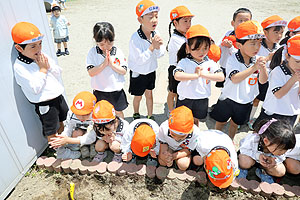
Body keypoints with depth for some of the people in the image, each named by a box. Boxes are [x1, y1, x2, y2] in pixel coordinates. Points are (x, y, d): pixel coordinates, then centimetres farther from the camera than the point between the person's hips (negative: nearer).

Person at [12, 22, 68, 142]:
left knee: (61, 123, 26)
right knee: (51, 132, 10)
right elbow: (35, 89, -22)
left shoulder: (43, 56, 0)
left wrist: (49, 66, -15)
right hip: (44, 104, -6)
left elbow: (58, 73, 3)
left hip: (58, 96, 6)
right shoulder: (19, 67, -17)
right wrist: (43, 69, -18)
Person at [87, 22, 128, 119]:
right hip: (100, 91, 0)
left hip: (116, 90, 0)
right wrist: (104, 63, -26)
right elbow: (91, 73, -17)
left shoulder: (118, 52, -8)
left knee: (118, 111, 20)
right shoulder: (93, 52, -10)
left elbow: (124, 71, -10)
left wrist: (111, 64, -22)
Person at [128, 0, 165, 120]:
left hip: (151, 71, 5)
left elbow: (160, 55, -4)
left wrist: (158, 46, -26)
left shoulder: (155, 34, -10)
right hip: (138, 73, -4)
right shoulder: (135, 39, -27)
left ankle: (150, 116, 36)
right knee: (138, 96, 14)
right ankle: (136, 114, 42)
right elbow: (139, 60, -28)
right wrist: (152, 46, -30)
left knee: (149, 94, 19)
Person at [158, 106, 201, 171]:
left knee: (183, 166, -19)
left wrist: (173, 156, -35)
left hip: (183, 149, 0)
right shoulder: (164, 128, -35)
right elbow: (163, 143, -16)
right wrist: (164, 155, -34)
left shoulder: (195, 133, -37)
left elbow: (188, 150, -22)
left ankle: (175, 159, 10)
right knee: (162, 162, -17)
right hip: (169, 146, 0)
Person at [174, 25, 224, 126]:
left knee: (196, 120, 25)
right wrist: (196, 75, -32)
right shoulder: (184, 62, -15)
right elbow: (177, 76, -32)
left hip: (202, 99, 3)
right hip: (185, 99, -2)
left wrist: (203, 74, -27)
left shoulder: (210, 63, -6)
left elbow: (221, 77, -17)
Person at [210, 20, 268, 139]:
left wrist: (263, 68, -30)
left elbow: (263, 81, -12)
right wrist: (253, 68, -39)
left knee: (235, 124, 24)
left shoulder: (257, 60, -9)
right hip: (229, 98, -3)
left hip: (246, 101, 4)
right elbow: (235, 79, -34)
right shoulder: (233, 59, -22)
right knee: (221, 122, 18)